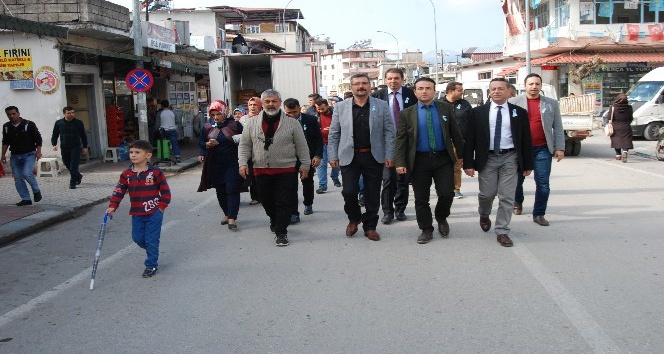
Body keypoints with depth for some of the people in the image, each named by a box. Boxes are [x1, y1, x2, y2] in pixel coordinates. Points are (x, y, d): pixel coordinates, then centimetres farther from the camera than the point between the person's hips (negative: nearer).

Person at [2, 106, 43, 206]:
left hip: (29, 154, -5)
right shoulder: (6, 127, 7)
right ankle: (26, 199, 9)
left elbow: (38, 138, -5)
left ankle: (36, 191, 1)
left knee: (27, 173, -23)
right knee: (18, 178, 2)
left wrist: (38, 151, -13)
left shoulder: (29, 124, -8)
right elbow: (5, 142, 19)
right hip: (15, 156, 5)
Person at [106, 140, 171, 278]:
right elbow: (119, 191, 3)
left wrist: (161, 207, -8)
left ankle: (151, 265, 14)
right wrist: (112, 206, -7)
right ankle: (153, 254, 38)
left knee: (151, 240, -1)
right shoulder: (126, 174, 1)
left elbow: (165, 191, -5)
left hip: (154, 213, -5)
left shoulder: (155, 172, -11)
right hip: (137, 214, 5)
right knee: (138, 238, 11)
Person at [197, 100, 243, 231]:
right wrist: (207, 144, -8)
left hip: (232, 164, -4)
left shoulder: (235, 124, -1)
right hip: (215, 165, 4)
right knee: (220, 191, 11)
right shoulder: (208, 127, 8)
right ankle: (227, 214, 26)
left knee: (232, 190, -7)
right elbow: (200, 142, 11)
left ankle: (232, 218, -7)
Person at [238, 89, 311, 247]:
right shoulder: (252, 123, 4)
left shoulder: (292, 123, 0)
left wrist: (305, 164, 2)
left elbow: (302, 146, 4)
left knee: (284, 203, -3)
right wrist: (243, 163, -2)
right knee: (267, 201, 14)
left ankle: (281, 232, 7)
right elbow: (244, 145, 8)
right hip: (261, 171, 2)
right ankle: (275, 221, 40)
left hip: (286, 170, -2)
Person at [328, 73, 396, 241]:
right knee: (349, 191, -7)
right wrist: (333, 156, -1)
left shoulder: (381, 106, 3)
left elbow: (389, 133, 1)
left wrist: (389, 156, -5)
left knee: (373, 195, 6)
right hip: (349, 157, 0)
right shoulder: (341, 107, 4)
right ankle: (354, 219, 21)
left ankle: (370, 226, 23)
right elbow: (333, 134, 6)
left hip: (374, 157, 0)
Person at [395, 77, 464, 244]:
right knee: (421, 198, 6)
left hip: (443, 159, 0)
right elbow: (401, 140, -2)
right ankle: (426, 230, 23)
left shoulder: (446, 108, 4)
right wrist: (400, 162, -9)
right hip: (419, 160, 0)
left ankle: (441, 218, 24)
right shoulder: (406, 114, 1)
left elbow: (456, 133, 7)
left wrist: (462, 154, 7)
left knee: (447, 194, -7)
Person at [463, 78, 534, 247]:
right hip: (487, 158, 0)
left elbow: (526, 140, 6)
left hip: (510, 158, 1)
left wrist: (528, 164, 4)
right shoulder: (477, 112, 1)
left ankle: (502, 231, 12)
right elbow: (469, 139, 0)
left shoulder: (519, 112, 3)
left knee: (507, 197, 0)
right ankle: (484, 215, 37)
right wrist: (468, 163, -6)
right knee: (487, 194, 4)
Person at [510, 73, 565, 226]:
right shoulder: (514, 102, 1)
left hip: (542, 149, 1)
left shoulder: (551, 103, 6)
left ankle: (539, 214, 9)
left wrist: (560, 148, 0)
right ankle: (518, 202, 40)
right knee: (517, 180, 14)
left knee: (543, 184, -3)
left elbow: (557, 127, 6)